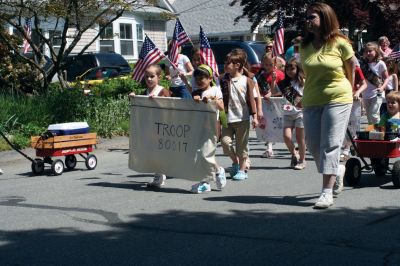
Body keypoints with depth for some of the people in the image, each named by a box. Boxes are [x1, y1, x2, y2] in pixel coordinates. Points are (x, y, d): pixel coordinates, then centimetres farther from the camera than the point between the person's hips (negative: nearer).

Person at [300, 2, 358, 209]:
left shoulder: (339, 43, -7)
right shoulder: (305, 46, 5)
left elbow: (351, 68, 6)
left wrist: (345, 90, 14)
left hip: (338, 100, -5)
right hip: (311, 102, 5)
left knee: (330, 145, -9)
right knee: (313, 146, 6)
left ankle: (327, 192, -8)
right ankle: (337, 170, 34)